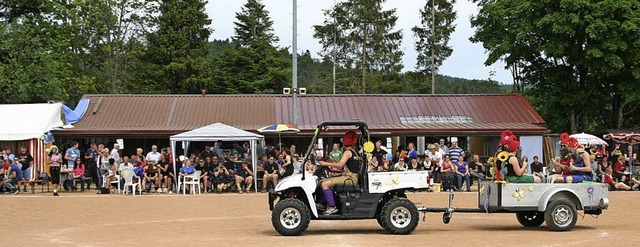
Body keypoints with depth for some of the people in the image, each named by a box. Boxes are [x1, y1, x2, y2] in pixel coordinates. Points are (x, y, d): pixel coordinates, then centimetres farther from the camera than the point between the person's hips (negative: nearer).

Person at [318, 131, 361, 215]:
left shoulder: (348, 152, -10)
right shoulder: (355, 152, 18)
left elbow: (340, 165, -21)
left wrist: (325, 163, -15)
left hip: (349, 178, -10)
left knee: (325, 184, -20)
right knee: (323, 181, 9)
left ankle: (332, 207, -21)